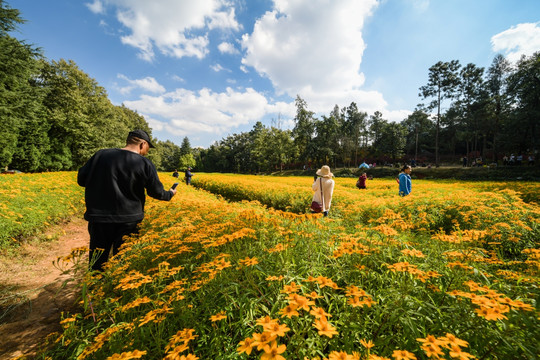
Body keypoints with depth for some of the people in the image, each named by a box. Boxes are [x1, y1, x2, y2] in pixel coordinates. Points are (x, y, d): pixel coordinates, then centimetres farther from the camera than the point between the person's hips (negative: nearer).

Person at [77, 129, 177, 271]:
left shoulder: (100, 155, -1)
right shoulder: (145, 164, -9)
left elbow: (81, 179, 5)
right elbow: (157, 192, -7)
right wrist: (170, 194, 13)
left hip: (99, 218, 3)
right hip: (129, 221, -2)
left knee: (98, 265, 17)